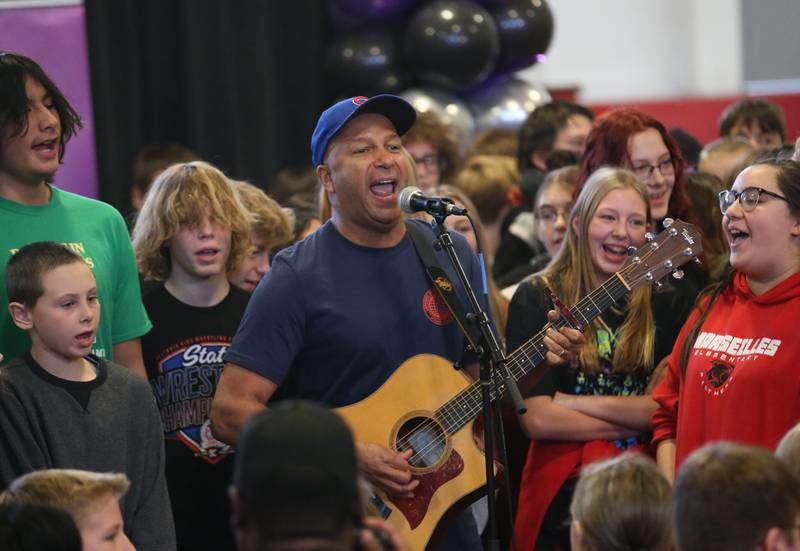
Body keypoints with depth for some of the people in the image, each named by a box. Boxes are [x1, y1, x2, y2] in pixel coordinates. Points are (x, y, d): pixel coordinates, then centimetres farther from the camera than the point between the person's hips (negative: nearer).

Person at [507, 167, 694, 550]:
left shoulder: (667, 303, 10)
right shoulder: (537, 298, 3)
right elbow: (536, 419, -5)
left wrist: (574, 403, -5)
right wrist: (635, 421, -2)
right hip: (563, 486, -2)